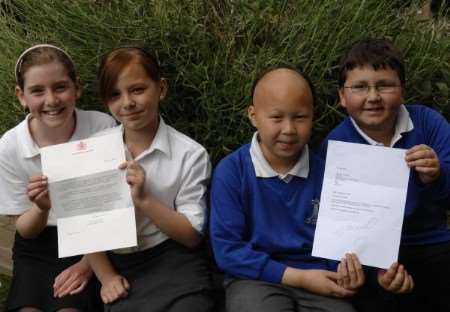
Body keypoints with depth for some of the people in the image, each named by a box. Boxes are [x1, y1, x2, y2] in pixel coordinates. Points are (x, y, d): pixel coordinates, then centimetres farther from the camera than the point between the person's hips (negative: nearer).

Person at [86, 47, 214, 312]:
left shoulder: (190, 154, -6)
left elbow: (191, 235, -6)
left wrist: (144, 199, -18)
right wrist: (107, 277, -5)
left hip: (175, 265, -1)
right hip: (122, 268, 1)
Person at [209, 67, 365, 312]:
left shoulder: (325, 171, 1)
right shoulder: (230, 171, -8)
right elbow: (227, 250, -11)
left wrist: (349, 271, -15)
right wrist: (299, 277, -15)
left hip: (318, 280, 3)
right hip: (256, 277, -3)